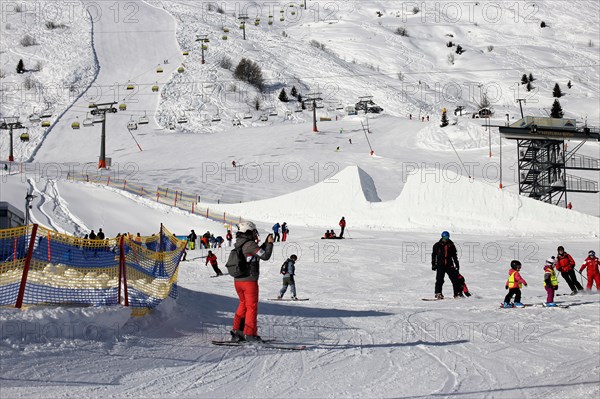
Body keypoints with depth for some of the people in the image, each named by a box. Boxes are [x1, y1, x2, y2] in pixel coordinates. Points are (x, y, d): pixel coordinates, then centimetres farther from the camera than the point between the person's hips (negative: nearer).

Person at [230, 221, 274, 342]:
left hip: (237, 281, 8)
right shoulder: (250, 244, -17)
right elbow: (265, 256, -15)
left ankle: (237, 331, 18)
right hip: (249, 281, -8)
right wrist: (270, 243, -2)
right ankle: (250, 333, 3)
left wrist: (266, 243, 17)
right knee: (252, 306, 3)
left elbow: (259, 252, 19)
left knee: (243, 304, 20)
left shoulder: (239, 244, 9)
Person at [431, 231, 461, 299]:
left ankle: (457, 293, 4)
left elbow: (454, 255, 17)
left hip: (449, 265, 2)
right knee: (439, 280, -8)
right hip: (440, 265, -2)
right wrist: (433, 264, 2)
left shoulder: (451, 245, 9)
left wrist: (457, 264, 13)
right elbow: (433, 255, 7)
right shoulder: (437, 245, 3)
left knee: (454, 278, -2)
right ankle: (438, 293, -2)